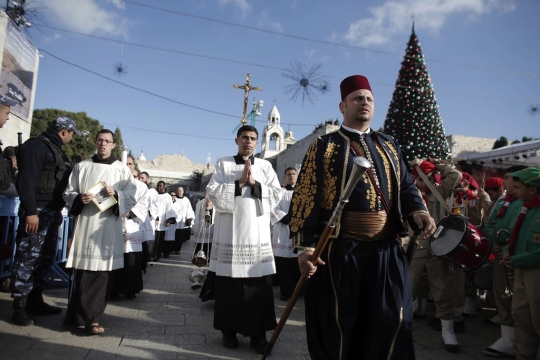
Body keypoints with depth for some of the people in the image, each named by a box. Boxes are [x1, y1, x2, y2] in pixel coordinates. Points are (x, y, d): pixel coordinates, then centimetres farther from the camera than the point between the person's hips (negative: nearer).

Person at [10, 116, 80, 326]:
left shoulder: (57, 150, 18)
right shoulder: (37, 146, -10)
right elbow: (26, 180, -18)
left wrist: (58, 210, 20)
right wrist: (30, 212, -22)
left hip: (51, 212, 10)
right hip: (36, 212, -10)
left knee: (46, 258, 12)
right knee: (28, 258, -5)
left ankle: (35, 300, 21)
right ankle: (20, 306, 3)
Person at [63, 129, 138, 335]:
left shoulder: (122, 170, 8)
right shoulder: (82, 167, 11)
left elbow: (132, 197, 3)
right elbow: (68, 193, 11)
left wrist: (116, 194, -15)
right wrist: (79, 198, -10)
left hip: (109, 226, 0)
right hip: (85, 224, 1)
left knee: (102, 272, -1)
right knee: (81, 271, 1)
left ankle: (91, 318, 6)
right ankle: (77, 315, 15)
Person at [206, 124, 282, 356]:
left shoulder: (265, 166, 11)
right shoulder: (223, 164, 8)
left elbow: (276, 195, 2)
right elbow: (213, 192, -4)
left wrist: (254, 183, -9)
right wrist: (239, 183, -10)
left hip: (257, 234, 1)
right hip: (230, 233, -1)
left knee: (259, 286, 0)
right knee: (229, 284, 4)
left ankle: (258, 333, 12)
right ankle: (229, 330, 19)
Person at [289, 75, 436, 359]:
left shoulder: (388, 146, 16)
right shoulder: (324, 146, 3)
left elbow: (406, 186, 18)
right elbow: (305, 198, -3)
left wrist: (417, 211, -5)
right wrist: (305, 246, -12)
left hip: (386, 250, 4)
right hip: (339, 249, -3)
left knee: (391, 322, 7)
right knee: (337, 324, 7)